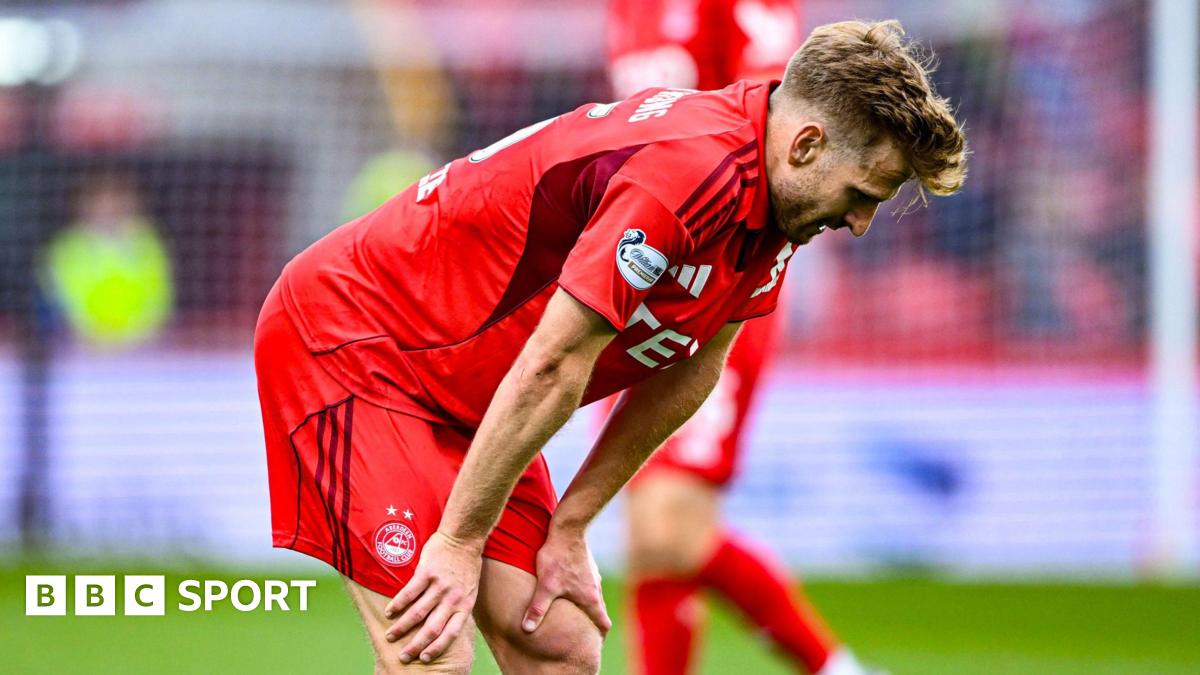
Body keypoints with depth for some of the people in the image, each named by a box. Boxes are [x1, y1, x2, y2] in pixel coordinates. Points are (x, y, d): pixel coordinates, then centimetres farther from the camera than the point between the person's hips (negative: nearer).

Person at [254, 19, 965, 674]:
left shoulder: (774, 197, -2)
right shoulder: (690, 169, -31)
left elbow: (687, 373, 8)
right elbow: (552, 369, -28)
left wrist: (569, 526, 4)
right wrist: (459, 542, -22)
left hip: (463, 399, 9)